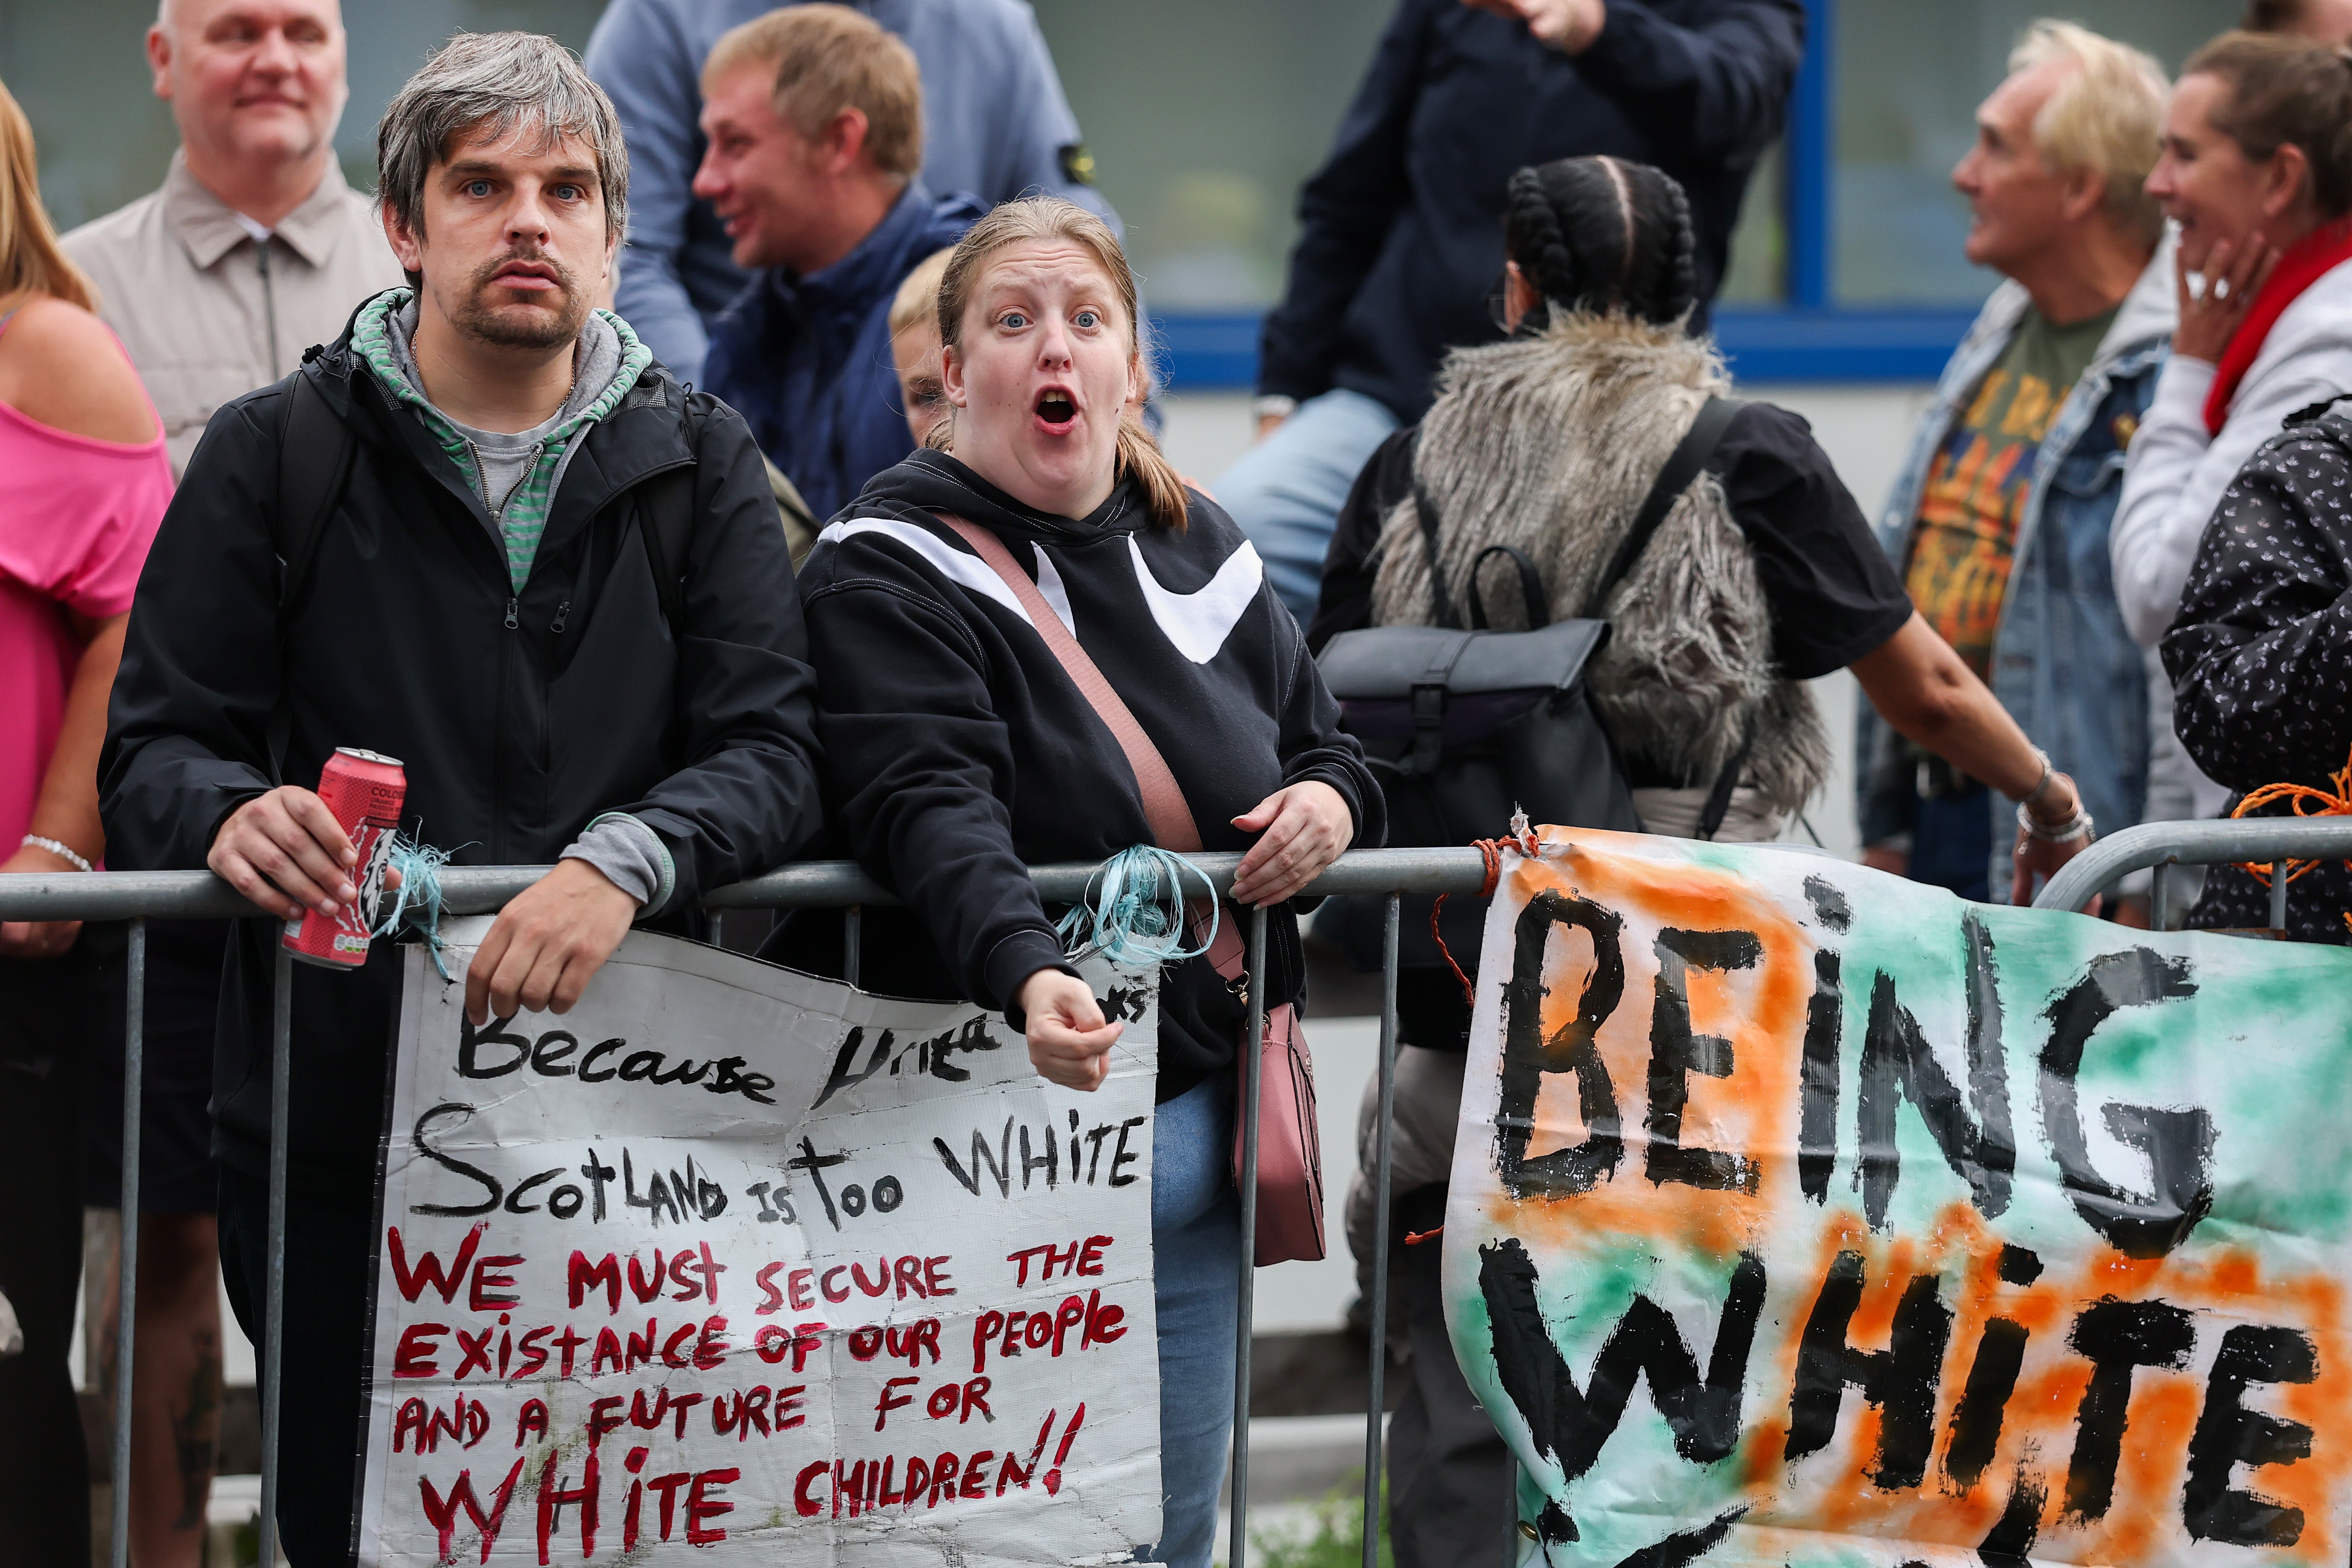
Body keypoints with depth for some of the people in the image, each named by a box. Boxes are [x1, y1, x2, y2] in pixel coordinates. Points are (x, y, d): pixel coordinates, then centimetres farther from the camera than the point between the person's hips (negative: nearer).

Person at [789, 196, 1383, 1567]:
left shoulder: (1202, 553, 13)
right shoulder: (891, 572, -8)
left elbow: (1323, 741, 27)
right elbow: (936, 812, -23)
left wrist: (1331, 803, 2)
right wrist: (1029, 978, -41)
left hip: (1200, 1108, 6)